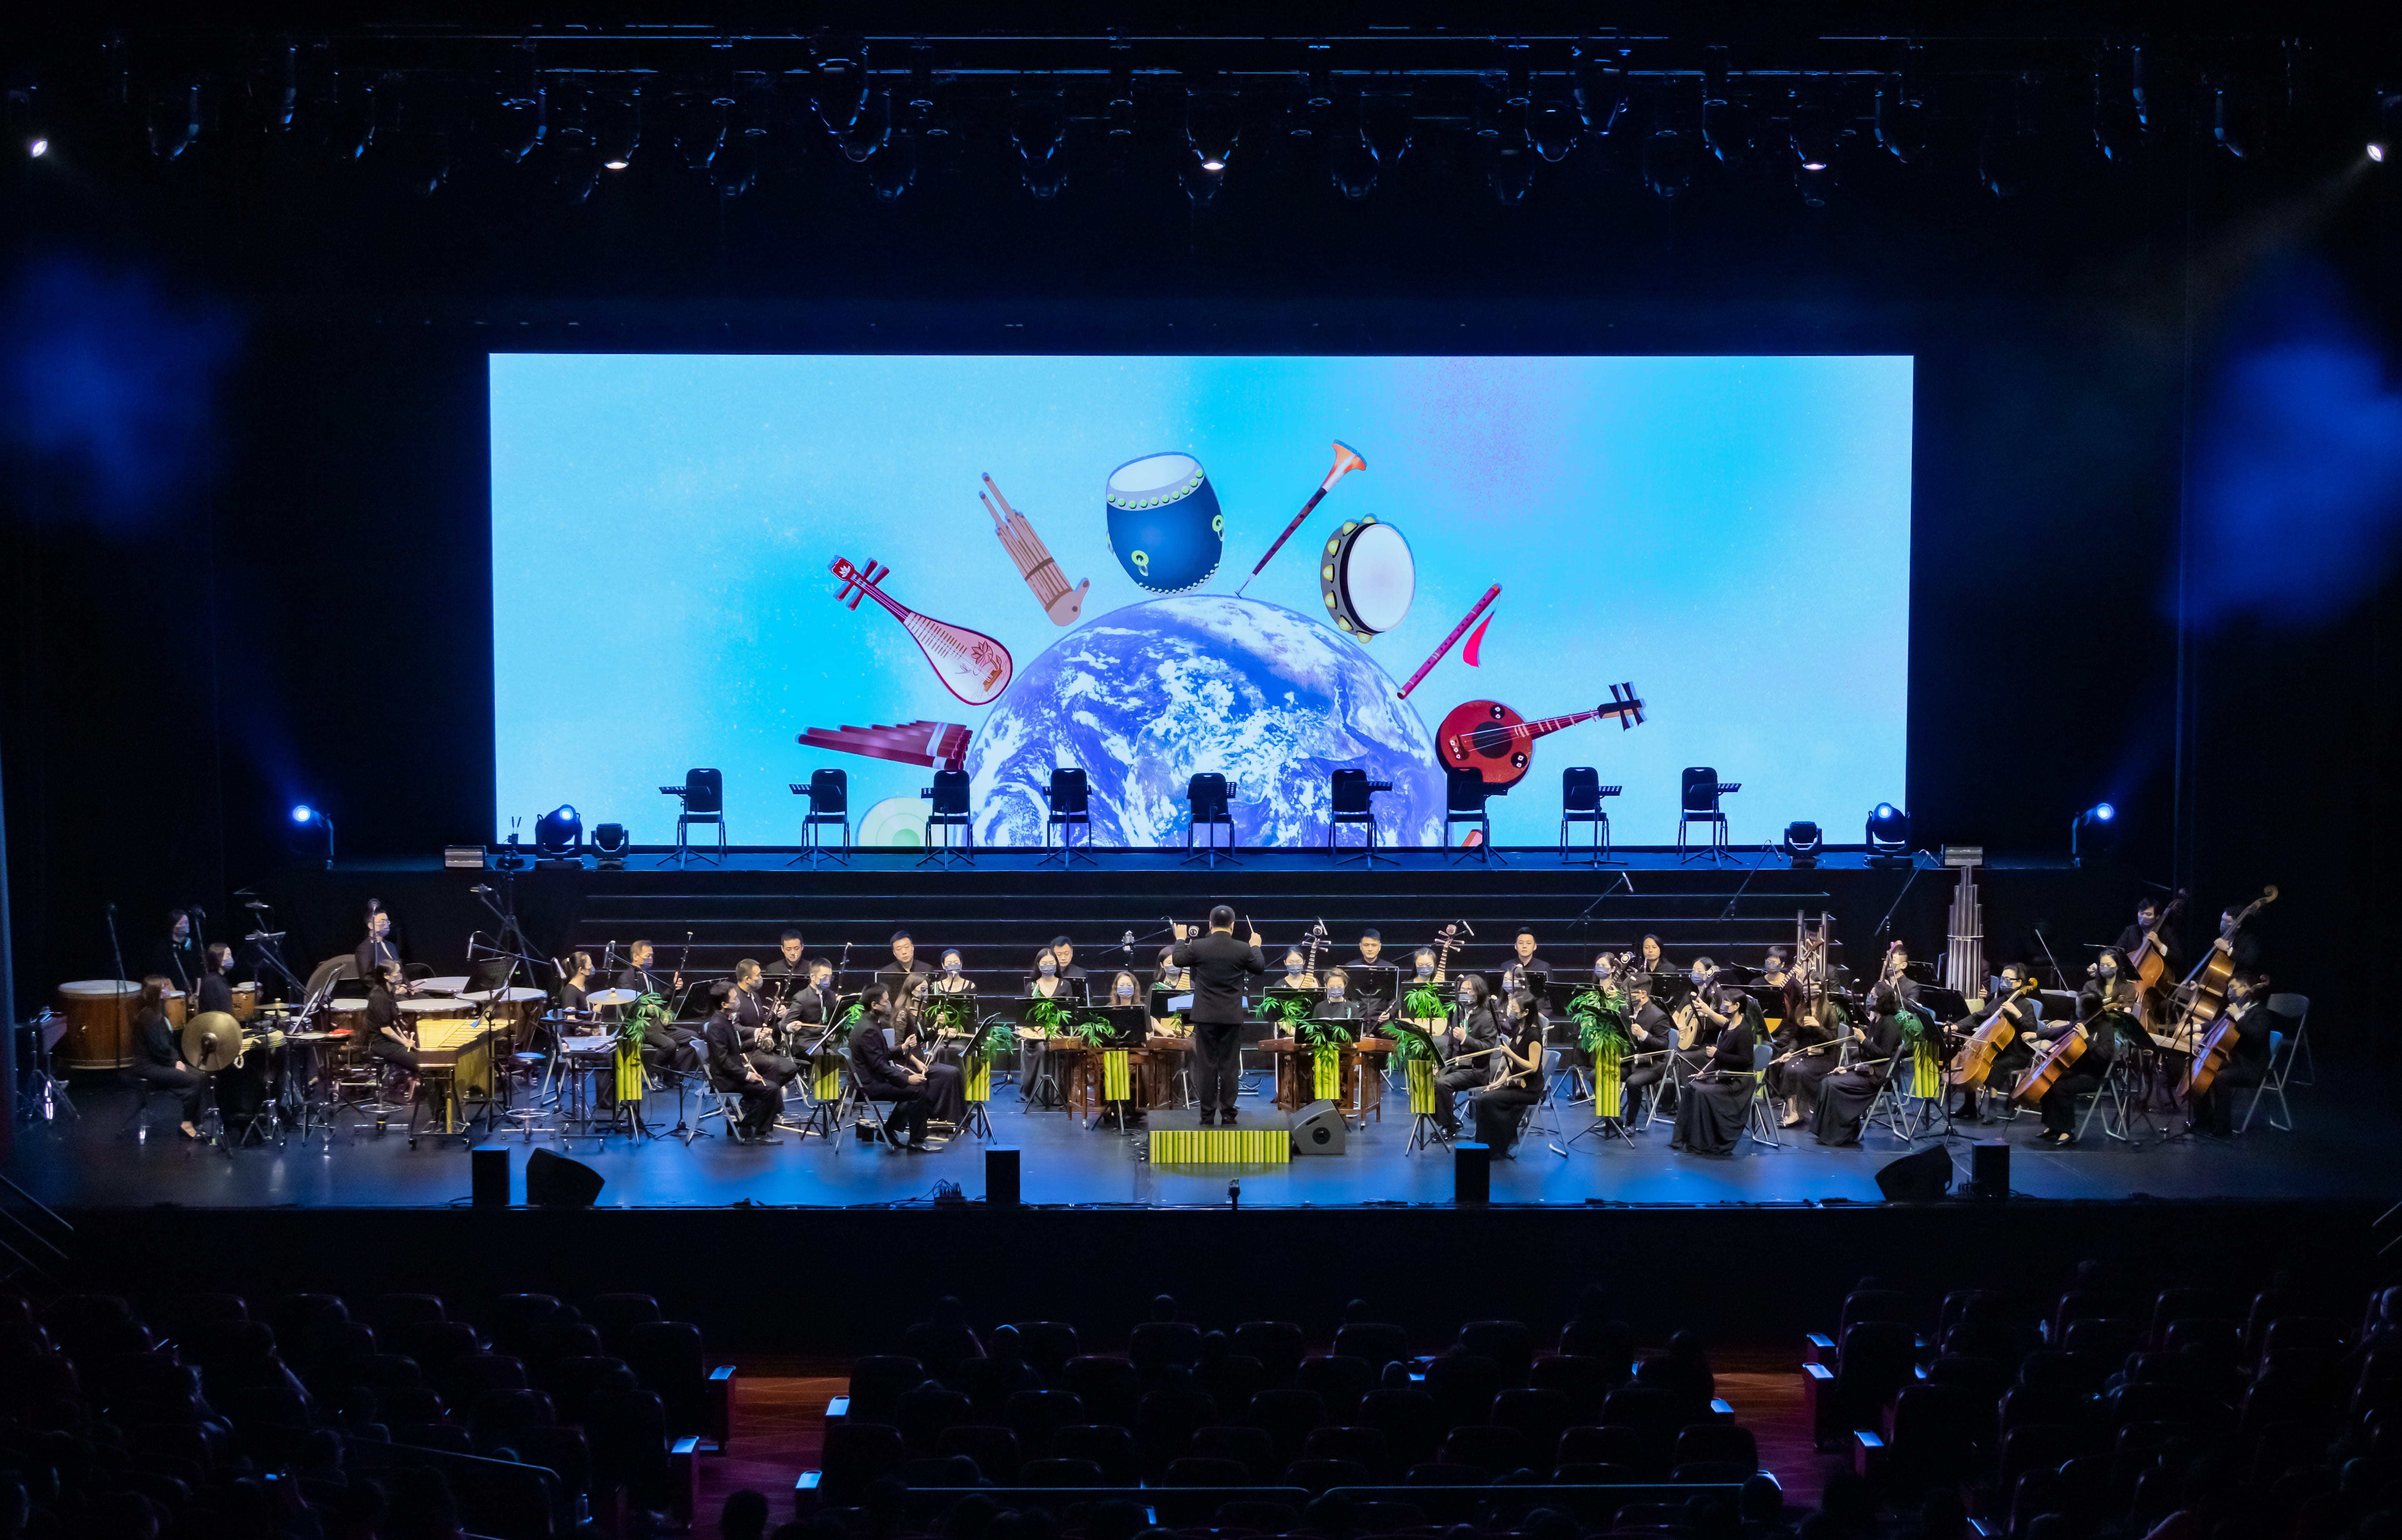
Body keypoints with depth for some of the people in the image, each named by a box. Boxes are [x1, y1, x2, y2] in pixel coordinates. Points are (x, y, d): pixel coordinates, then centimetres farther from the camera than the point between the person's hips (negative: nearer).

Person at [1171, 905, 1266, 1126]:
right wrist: (1256, 946, 27)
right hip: (1232, 1017, 0)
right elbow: (1260, 967, 11)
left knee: (1206, 1066, 6)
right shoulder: (1243, 949, -8)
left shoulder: (1197, 947, -8)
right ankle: (1228, 1114, 8)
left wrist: (1181, 940, 28)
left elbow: (1178, 960, 11)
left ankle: (1207, 1115, 8)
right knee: (1230, 1066, 6)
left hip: (1205, 1016, 0)